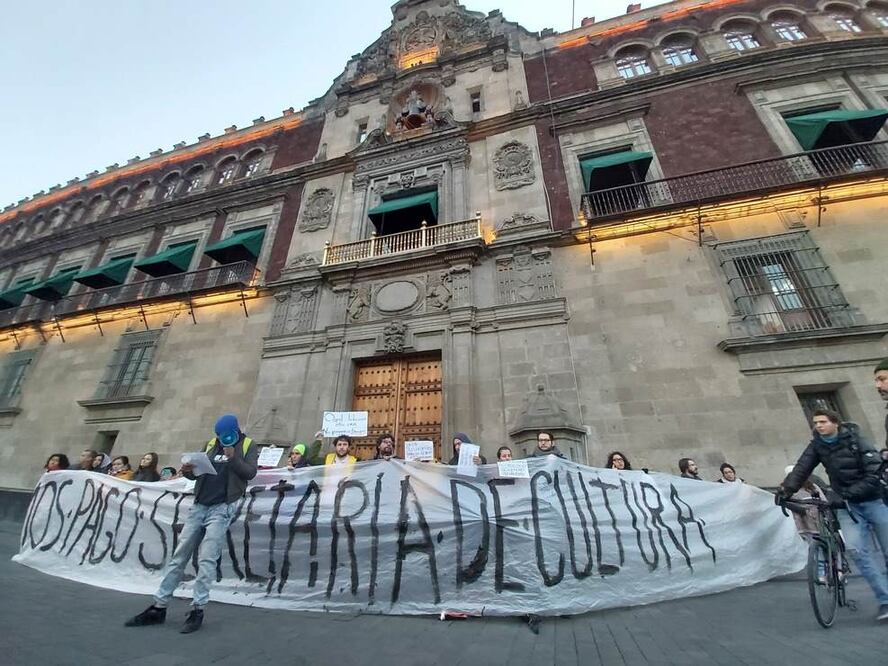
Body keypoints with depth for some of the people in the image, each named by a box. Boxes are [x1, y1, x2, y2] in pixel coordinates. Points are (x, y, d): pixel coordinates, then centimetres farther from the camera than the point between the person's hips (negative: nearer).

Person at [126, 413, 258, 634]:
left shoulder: (248, 446, -3)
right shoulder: (211, 444, 11)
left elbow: (250, 473, -12)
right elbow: (200, 471, 15)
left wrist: (233, 458, -26)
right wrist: (188, 471, -7)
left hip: (222, 508, -5)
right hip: (199, 506, 5)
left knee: (206, 559, -6)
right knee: (179, 556, 9)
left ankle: (197, 610, 5)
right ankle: (159, 607, 22)